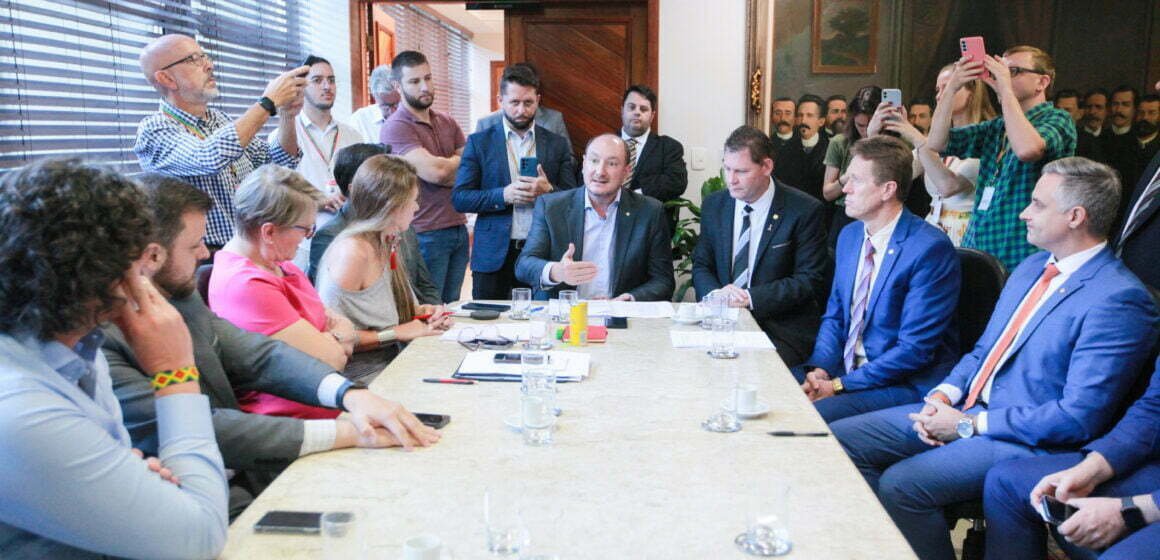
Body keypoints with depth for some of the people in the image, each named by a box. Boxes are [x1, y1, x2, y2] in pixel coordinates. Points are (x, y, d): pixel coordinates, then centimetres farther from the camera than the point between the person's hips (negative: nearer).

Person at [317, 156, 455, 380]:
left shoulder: (386, 244, 11)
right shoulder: (352, 252, -18)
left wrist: (424, 311, 5)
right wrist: (396, 333, -18)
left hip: (390, 364, 9)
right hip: (362, 377, -9)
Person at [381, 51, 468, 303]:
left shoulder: (447, 122, 14)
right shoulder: (396, 127, -9)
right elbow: (434, 171, -20)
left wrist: (446, 168, -10)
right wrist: (460, 161, 0)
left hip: (458, 229, 7)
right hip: (425, 234, -7)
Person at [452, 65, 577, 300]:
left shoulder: (557, 144, 8)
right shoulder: (479, 142, 4)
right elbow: (459, 198, -1)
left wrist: (548, 191, -14)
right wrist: (503, 195, -15)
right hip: (493, 255, -1)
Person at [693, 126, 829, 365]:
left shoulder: (805, 211, -7)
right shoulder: (714, 205, 8)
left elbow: (810, 280, -8)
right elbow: (701, 265, 12)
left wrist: (751, 298, -17)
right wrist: (717, 294, -11)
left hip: (782, 331, -3)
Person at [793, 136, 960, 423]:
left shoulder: (931, 248, -16)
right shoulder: (849, 235, 9)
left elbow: (915, 348, -19)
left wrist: (840, 385, -18)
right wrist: (820, 369, -5)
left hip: (905, 386, -7)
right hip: (843, 368, 8)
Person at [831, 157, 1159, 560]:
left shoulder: (1118, 299, -15)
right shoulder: (1032, 268, 13)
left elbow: (1079, 417, -20)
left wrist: (970, 425, -17)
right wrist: (942, 396, -1)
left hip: (1024, 439, -8)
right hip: (965, 408, 9)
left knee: (900, 483, -29)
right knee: (840, 440, -3)